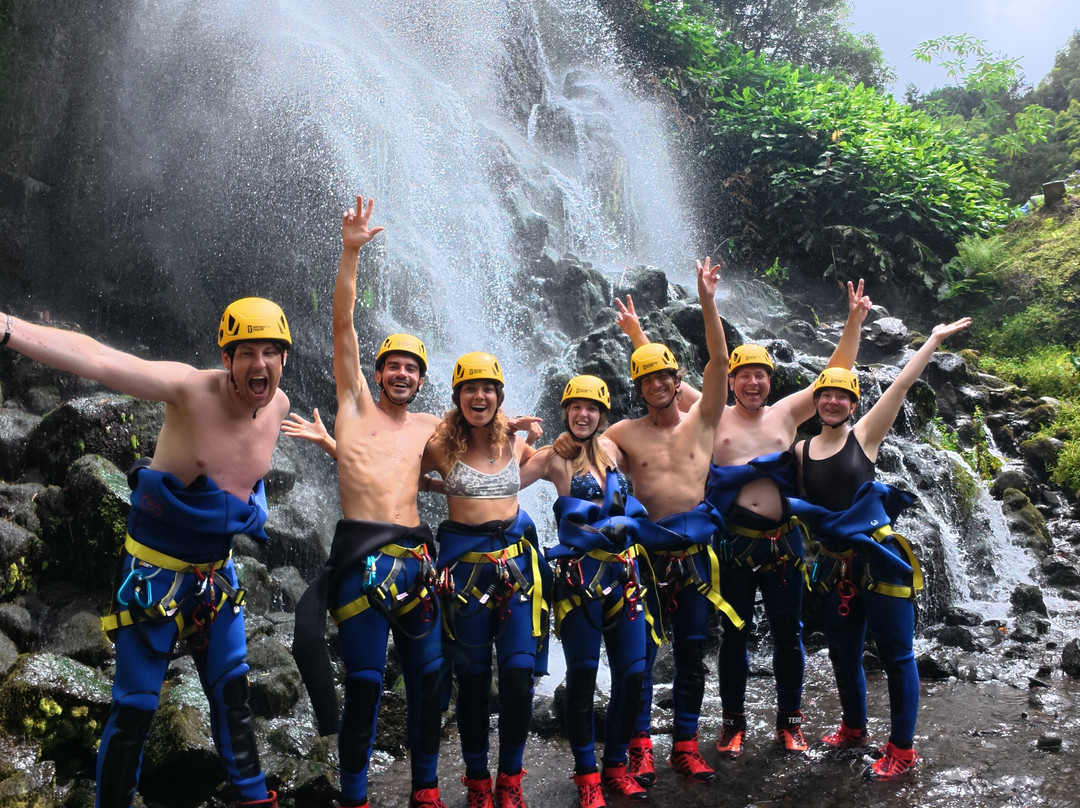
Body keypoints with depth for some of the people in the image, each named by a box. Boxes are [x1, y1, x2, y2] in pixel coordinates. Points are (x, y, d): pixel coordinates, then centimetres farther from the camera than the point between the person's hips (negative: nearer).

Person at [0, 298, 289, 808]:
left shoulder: (279, 405, -6)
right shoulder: (190, 389, -24)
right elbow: (97, 360, -39)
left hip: (217, 573, 5)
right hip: (155, 572, -5)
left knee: (232, 692, 15)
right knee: (135, 707, 2)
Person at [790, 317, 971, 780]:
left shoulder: (864, 436, -3)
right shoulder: (801, 451, 6)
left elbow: (903, 383, -6)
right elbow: (801, 505, 15)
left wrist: (934, 340, -6)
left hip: (878, 559, -4)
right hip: (834, 565, 4)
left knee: (896, 653, 3)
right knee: (843, 653, 18)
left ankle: (903, 749, 16)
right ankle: (854, 728, 40)